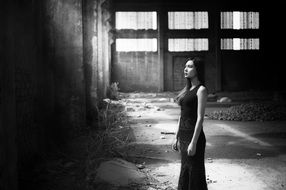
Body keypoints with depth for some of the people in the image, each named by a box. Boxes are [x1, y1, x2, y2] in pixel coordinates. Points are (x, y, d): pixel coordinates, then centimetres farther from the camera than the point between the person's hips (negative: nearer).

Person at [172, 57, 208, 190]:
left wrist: (193, 143, -19)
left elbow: (200, 118, -16)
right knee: (184, 172, 15)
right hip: (183, 135, 8)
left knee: (195, 174, 1)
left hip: (194, 135, -8)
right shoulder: (187, 89, 13)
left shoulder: (201, 90, -10)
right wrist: (177, 138, 15)